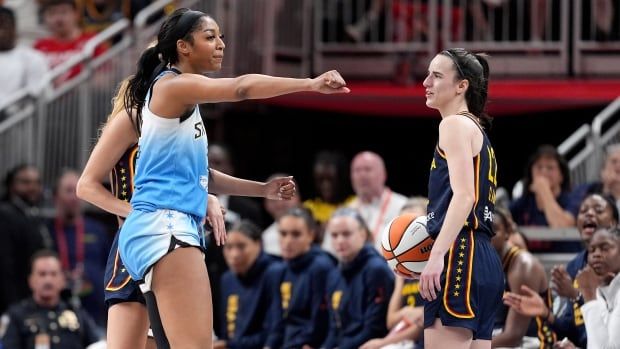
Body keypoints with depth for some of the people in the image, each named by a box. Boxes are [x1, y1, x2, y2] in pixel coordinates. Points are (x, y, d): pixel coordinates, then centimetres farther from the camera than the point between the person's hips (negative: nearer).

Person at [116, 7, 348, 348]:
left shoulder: (184, 99, 23)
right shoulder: (172, 85, -6)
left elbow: (201, 176, 28)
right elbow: (240, 88, -21)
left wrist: (264, 189, 22)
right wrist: (311, 84, -22)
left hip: (169, 229, 11)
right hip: (163, 226, -11)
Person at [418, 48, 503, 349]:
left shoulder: (455, 124, -3)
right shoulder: (477, 131, 25)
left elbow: (464, 195, -16)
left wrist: (437, 255, -24)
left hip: (461, 256, -10)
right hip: (484, 259, 10)